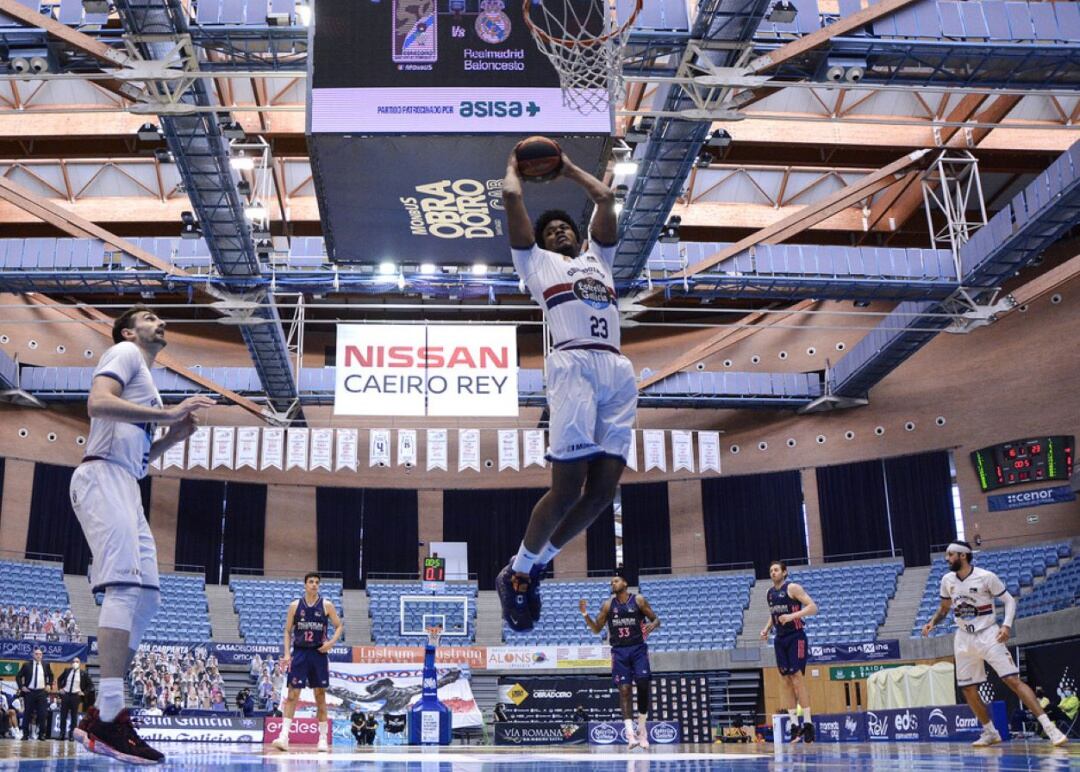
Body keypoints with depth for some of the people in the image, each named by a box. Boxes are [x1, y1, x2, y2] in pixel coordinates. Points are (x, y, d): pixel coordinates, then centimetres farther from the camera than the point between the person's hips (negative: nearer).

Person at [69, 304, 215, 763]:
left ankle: (97, 720, 4)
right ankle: (109, 716, -28)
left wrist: (173, 437, 16)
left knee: (147, 598, 4)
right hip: (104, 476, -10)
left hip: (126, 486, 10)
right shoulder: (124, 353, 3)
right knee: (126, 586, -22)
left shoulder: (144, 378, 30)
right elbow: (98, 402, -18)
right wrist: (168, 414, -19)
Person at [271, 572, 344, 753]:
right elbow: (288, 631, 7)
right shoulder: (295, 605, 3)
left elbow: (339, 626, 6)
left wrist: (332, 642, -12)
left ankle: (323, 738, 11)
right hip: (300, 653, 0)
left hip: (319, 653, 0)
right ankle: (284, 736, -7)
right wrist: (286, 653, -3)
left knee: (320, 696, 5)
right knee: (292, 694, -5)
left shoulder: (326, 605, 1)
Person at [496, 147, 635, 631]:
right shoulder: (536, 261, 22)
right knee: (567, 488, -12)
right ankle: (516, 573, 9)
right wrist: (514, 165, 37)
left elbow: (606, 198, 36)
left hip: (619, 368, 5)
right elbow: (511, 197, 19)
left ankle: (537, 566, 17)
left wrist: (569, 169, 47)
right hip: (573, 363, -5)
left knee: (603, 490, -2)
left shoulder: (598, 258, 35)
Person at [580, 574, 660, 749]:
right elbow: (596, 629, 10)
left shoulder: (638, 600, 1)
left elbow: (656, 619, 5)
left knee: (643, 685, -7)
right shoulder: (608, 605, 7)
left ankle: (642, 728, 11)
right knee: (624, 690, -5)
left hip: (638, 648, -1)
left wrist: (653, 624, -19)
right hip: (619, 651, 1)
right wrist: (585, 615, -5)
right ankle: (630, 733, -8)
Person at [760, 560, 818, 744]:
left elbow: (813, 607, -15)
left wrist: (792, 616, -26)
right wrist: (766, 628, 9)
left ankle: (807, 723, -8)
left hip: (795, 637, -7)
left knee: (797, 677, -12)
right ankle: (794, 724, 7)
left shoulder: (793, 588, -9)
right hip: (780, 639, 7)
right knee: (787, 682, 4)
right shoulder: (770, 592, 12)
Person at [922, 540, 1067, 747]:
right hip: (963, 639, 5)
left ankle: (1048, 726, -13)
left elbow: (1009, 600, -5)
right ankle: (990, 733, 22)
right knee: (968, 690, 6)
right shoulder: (947, 580, 3)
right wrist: (932, 622, -2)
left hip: (988, 635, -5)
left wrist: (1006, 625, -20)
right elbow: (943, 608, 16)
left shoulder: (986, 577, -12)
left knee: (1013, 680, -16)